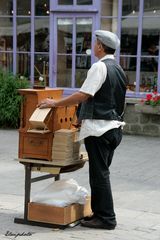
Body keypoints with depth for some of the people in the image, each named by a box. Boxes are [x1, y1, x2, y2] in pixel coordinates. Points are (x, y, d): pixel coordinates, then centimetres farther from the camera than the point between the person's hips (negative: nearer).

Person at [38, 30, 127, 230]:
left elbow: (83, 95, -19)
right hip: (114, 127, 9)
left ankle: (106, 218, 3)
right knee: (101, 172, 16)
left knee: (99, 174, -2)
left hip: (99, 129, -9)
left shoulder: (100, 67, -13)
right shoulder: (118, 69, 14)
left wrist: (55, 103, -10)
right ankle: (100, 212, 23)